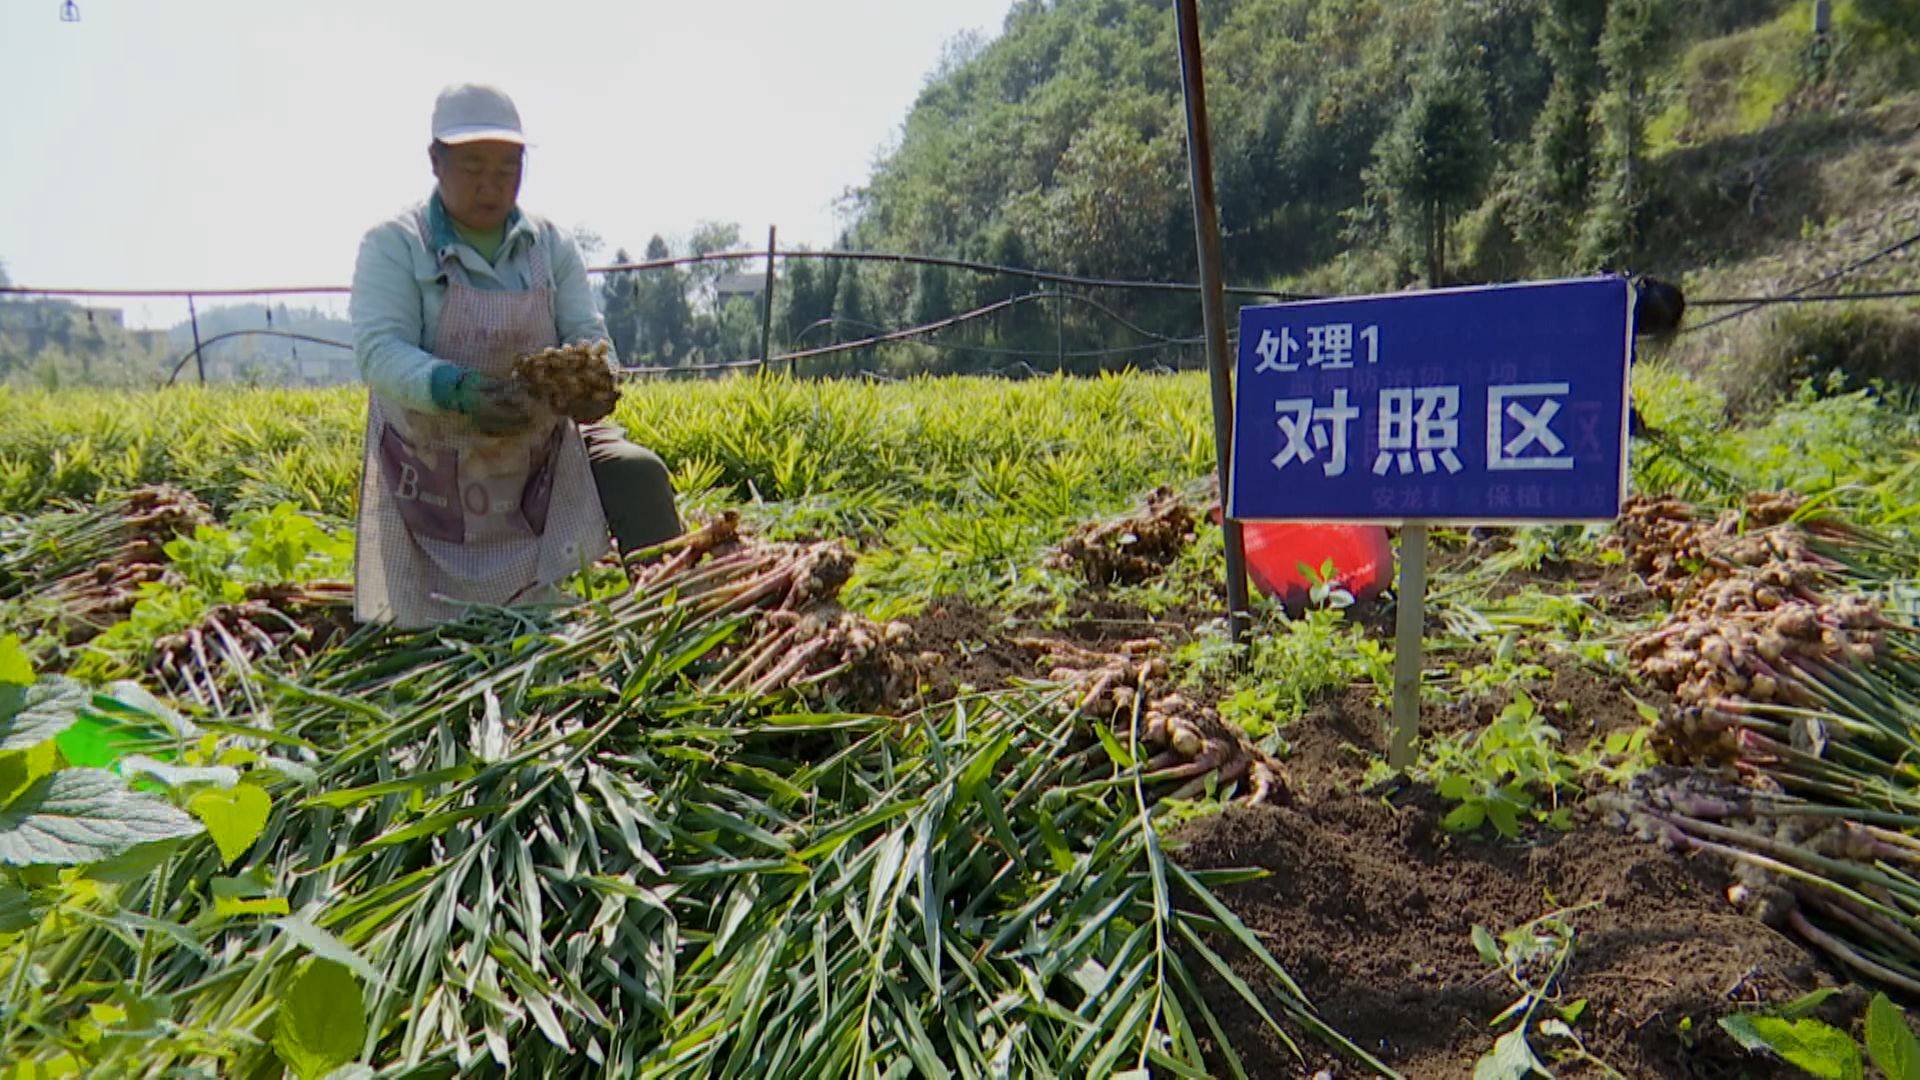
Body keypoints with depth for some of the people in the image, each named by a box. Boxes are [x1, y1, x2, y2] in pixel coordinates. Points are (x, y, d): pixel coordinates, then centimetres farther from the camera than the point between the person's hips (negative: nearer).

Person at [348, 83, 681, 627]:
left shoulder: (552, 246, 3)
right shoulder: (393, 245, -8)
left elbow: (589, 336, -3)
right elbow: (379, 350, -19)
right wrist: (456, 390, -39)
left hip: (541, 450, 2)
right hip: (433, 469, -2)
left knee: (638, 473, -24)